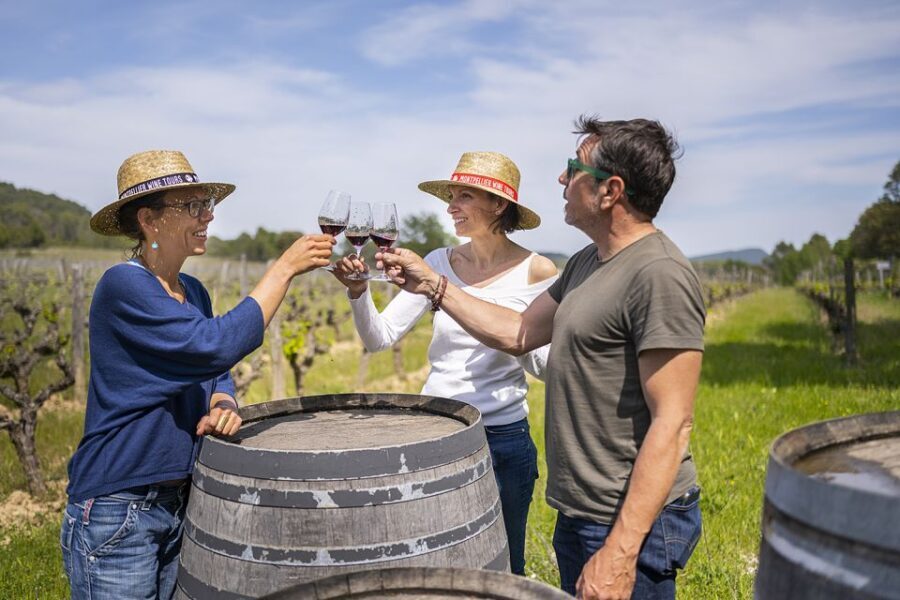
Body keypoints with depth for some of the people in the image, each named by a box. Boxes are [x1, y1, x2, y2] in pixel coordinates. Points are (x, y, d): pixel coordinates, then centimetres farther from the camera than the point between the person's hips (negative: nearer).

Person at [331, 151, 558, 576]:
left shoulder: (537, 272, -9)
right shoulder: (440, 263, -1)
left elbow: (549, 366, -4)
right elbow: (380, 339, -4)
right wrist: (358, 292, -21)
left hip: (503, 439, -2)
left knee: (502, 571, 15)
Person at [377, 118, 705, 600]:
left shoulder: (659, 274, -21)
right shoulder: (587, 262, 8)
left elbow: (671, 424, -23)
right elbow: (519, 333, 14)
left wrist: (621, 552, -24)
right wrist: (433, 285, 11)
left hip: (630, 524, -9)